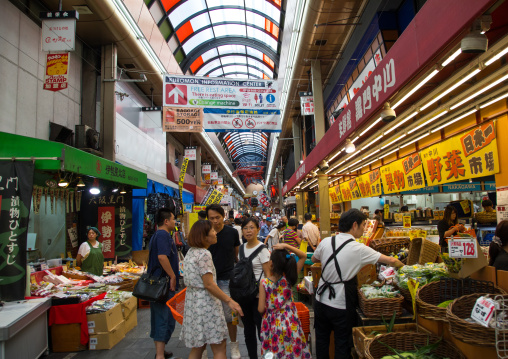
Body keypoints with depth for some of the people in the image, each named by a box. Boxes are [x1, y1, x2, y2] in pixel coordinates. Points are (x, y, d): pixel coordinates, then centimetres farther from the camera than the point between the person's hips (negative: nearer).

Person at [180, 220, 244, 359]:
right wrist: (229, 301, -17)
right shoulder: (204, 254, -17)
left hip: (192, 301, 9)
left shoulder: (191, 252, 11)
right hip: (206, 302, -9)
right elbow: (209, 284, -21)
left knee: (197, 347, 17)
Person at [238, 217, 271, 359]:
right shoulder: (242, 248, 7)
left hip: (258, 295, -6)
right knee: (248, 330, 15)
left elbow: (268, 274, -13)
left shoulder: (262, 249, -11)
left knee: (262, 329, 0)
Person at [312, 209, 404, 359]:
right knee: (342, 345, 13)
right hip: (341, 306, -4)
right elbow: (391, 261, -8)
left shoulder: (326, 242, -6)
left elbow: (314, 259, 13)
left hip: (321, 300, 4)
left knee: (322, 340, 21)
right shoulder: (359, 249, -16)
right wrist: (403, 265, 12)